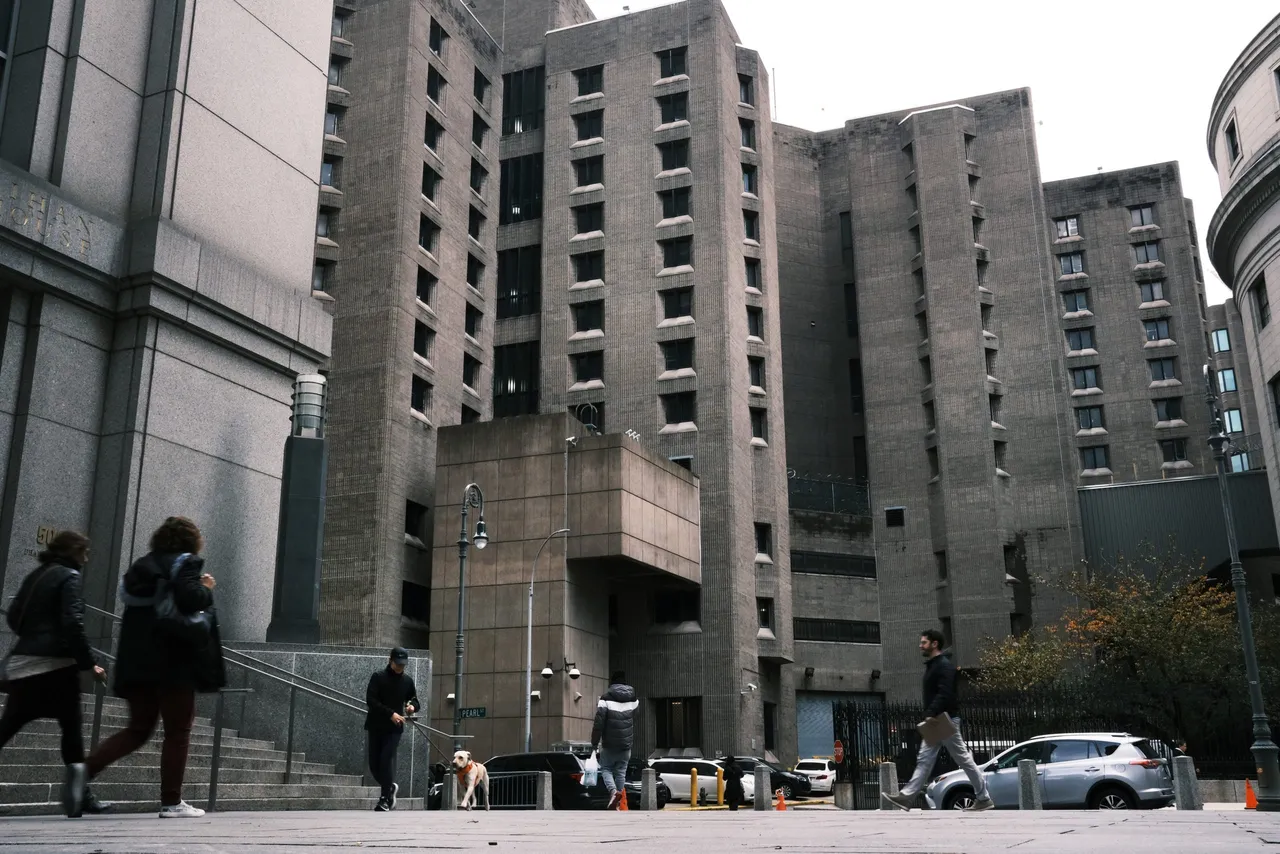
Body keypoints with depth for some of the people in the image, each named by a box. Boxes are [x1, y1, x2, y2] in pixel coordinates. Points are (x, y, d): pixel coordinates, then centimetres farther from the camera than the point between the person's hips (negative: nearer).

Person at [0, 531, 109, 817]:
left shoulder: (35, 575, 15)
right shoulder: (69, 577, -8)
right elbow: (72, 623, -17)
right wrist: (90, 663, -13)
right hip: (55, 663, -7)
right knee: (71, 729, 3)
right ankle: (78, 798, 5)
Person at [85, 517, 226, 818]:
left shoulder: (141, 566, 18)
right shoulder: (186, 563, -5)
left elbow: (130, 600, 21)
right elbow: (190, 599, -23)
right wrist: (206, 589, -1)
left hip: (137, 660, 7)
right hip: (174, 661, -7)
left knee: (138, 728, 15)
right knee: (178, 731, 2)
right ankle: (172, 802, 3)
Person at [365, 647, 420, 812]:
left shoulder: (407, 680, 6)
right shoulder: (378, 677, -3)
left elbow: (415, 701, 17)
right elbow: (370, 700, -13)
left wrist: (413, 706, -9)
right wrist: (390, 714, -22)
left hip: (395, 727, 0)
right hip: (376, 725, 0)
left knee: (387, 760, -12)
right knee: (374, 763, 4)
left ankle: (385, 799, -4)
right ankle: (390, 787, 28)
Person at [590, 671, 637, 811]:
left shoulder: (606, 698, -11)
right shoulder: (634, 700, 6)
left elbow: (598, 723, -12)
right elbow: (635, 722, 16)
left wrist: (594, 743, -6)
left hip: (609, 744, -4)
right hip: (626, 745, 4)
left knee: (605, 769, 11)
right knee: (621, 772, 13)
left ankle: (613, 791, -13)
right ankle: (620, 803, 12)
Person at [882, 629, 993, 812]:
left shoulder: (944, 665, -14)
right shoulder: (932, 665, 17)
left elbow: (945, 694, -25)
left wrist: (931, 714, -30)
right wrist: (929, 715, 15)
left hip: (945, 721, -10)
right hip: (935, 723, 10)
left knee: (964, 759, -1)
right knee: (924, 760, 3)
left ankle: (984, 798, 9)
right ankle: (907, 797, -1)